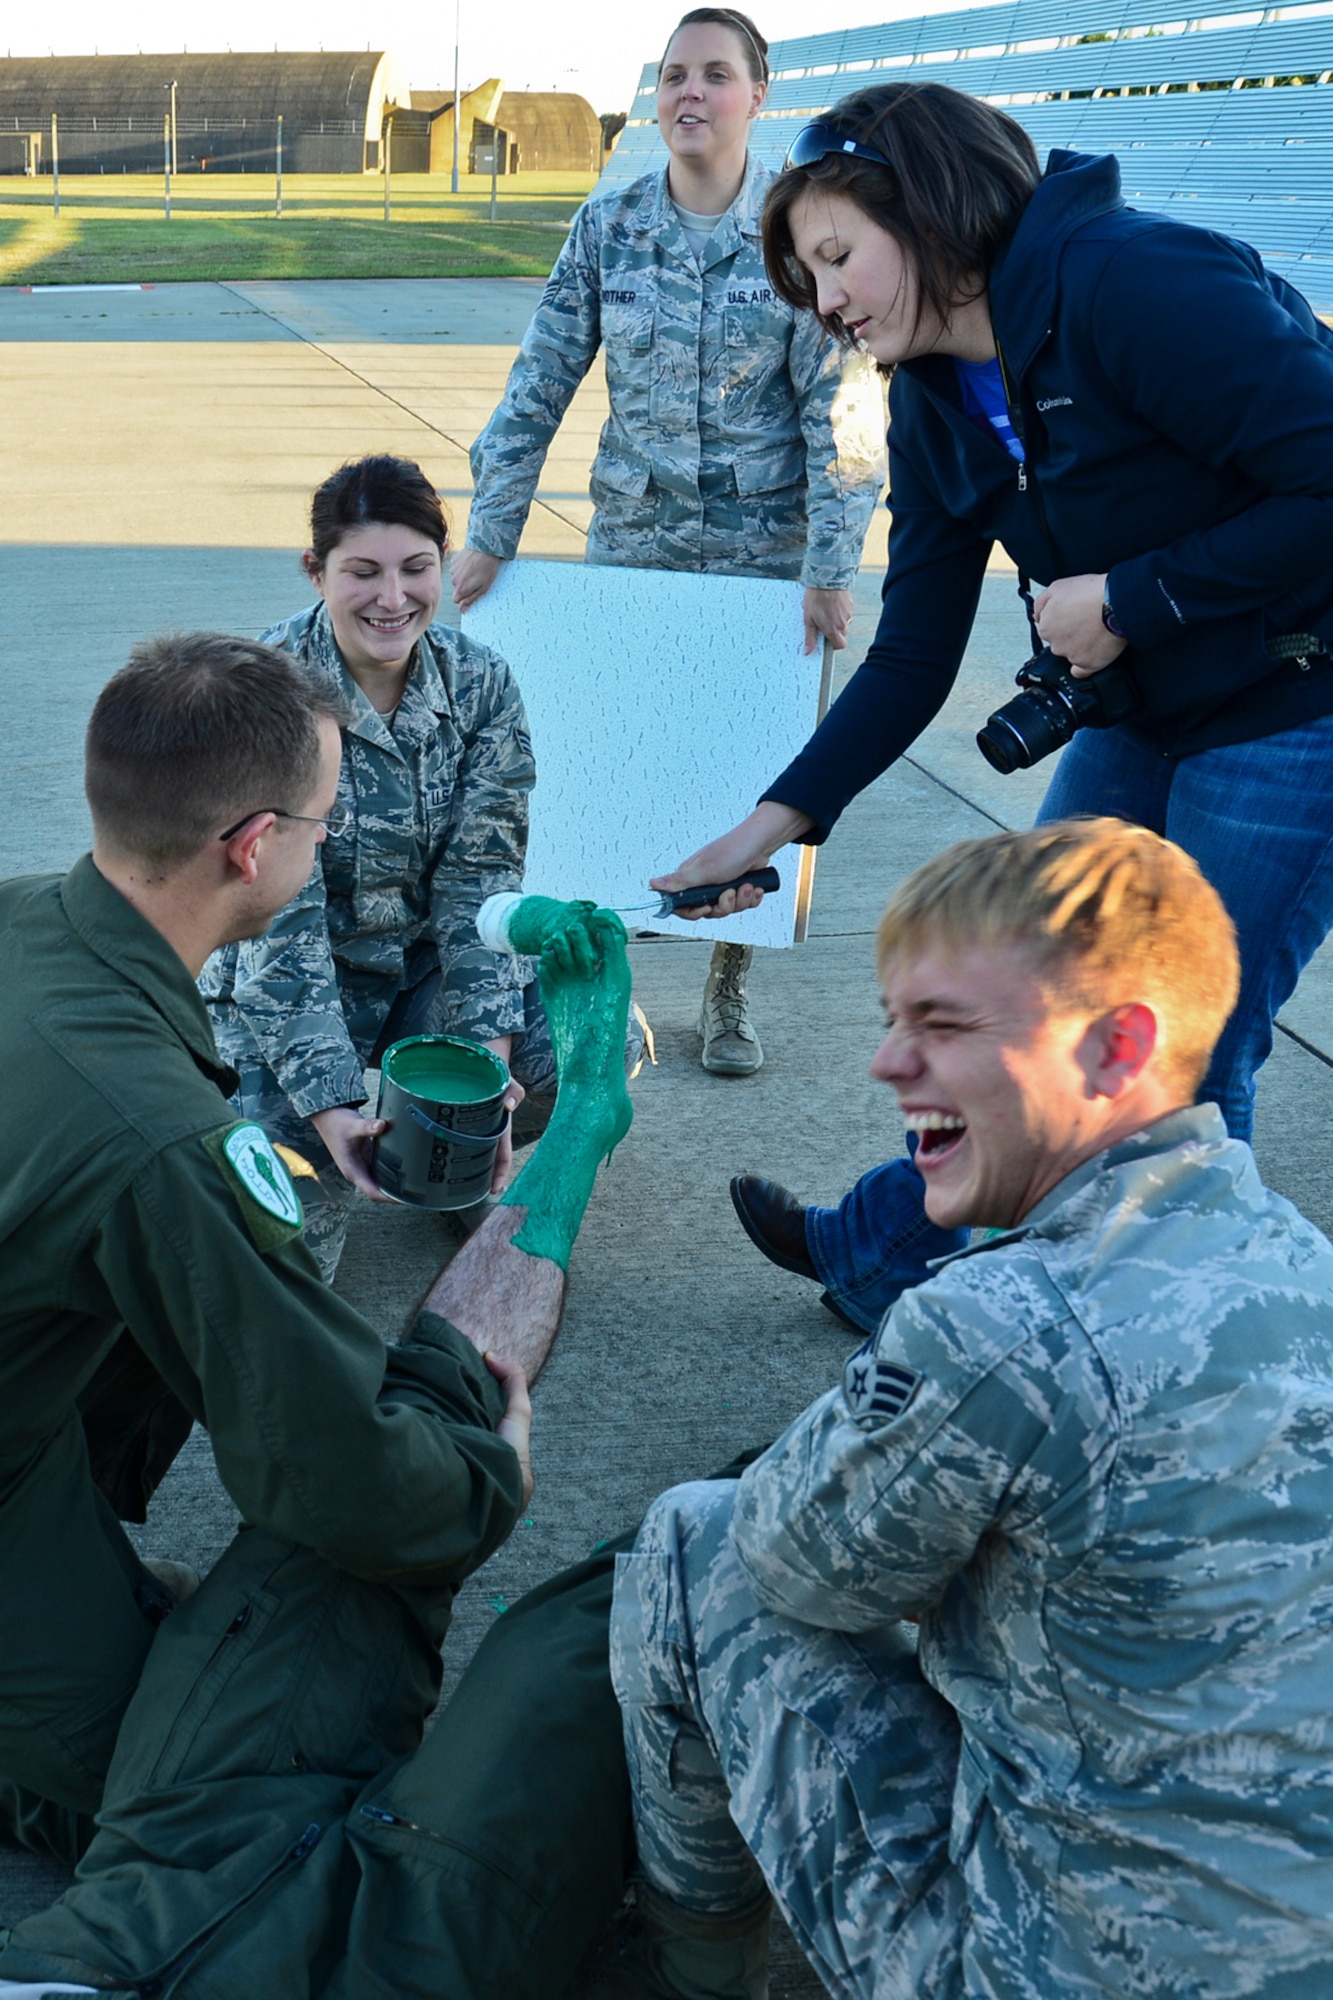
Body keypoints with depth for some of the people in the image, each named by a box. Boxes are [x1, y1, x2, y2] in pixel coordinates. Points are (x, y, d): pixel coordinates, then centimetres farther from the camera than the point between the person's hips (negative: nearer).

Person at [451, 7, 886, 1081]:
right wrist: (490, 534, 0)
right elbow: (541, 383, 3)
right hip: (633, 539, 2)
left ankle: (729, 989, 21)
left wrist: (832, 564, -12)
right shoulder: (608, 224, 1)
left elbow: (842, 404, -6)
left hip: (768, 547, -1)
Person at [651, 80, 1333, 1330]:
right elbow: (914, 659, 5)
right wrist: (776, 821, -1)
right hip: (1145, 709, 8)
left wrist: (1130, 599, -21)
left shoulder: (1137, 284, -23)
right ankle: (882, 1260, 34)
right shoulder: (937, 401, 3)